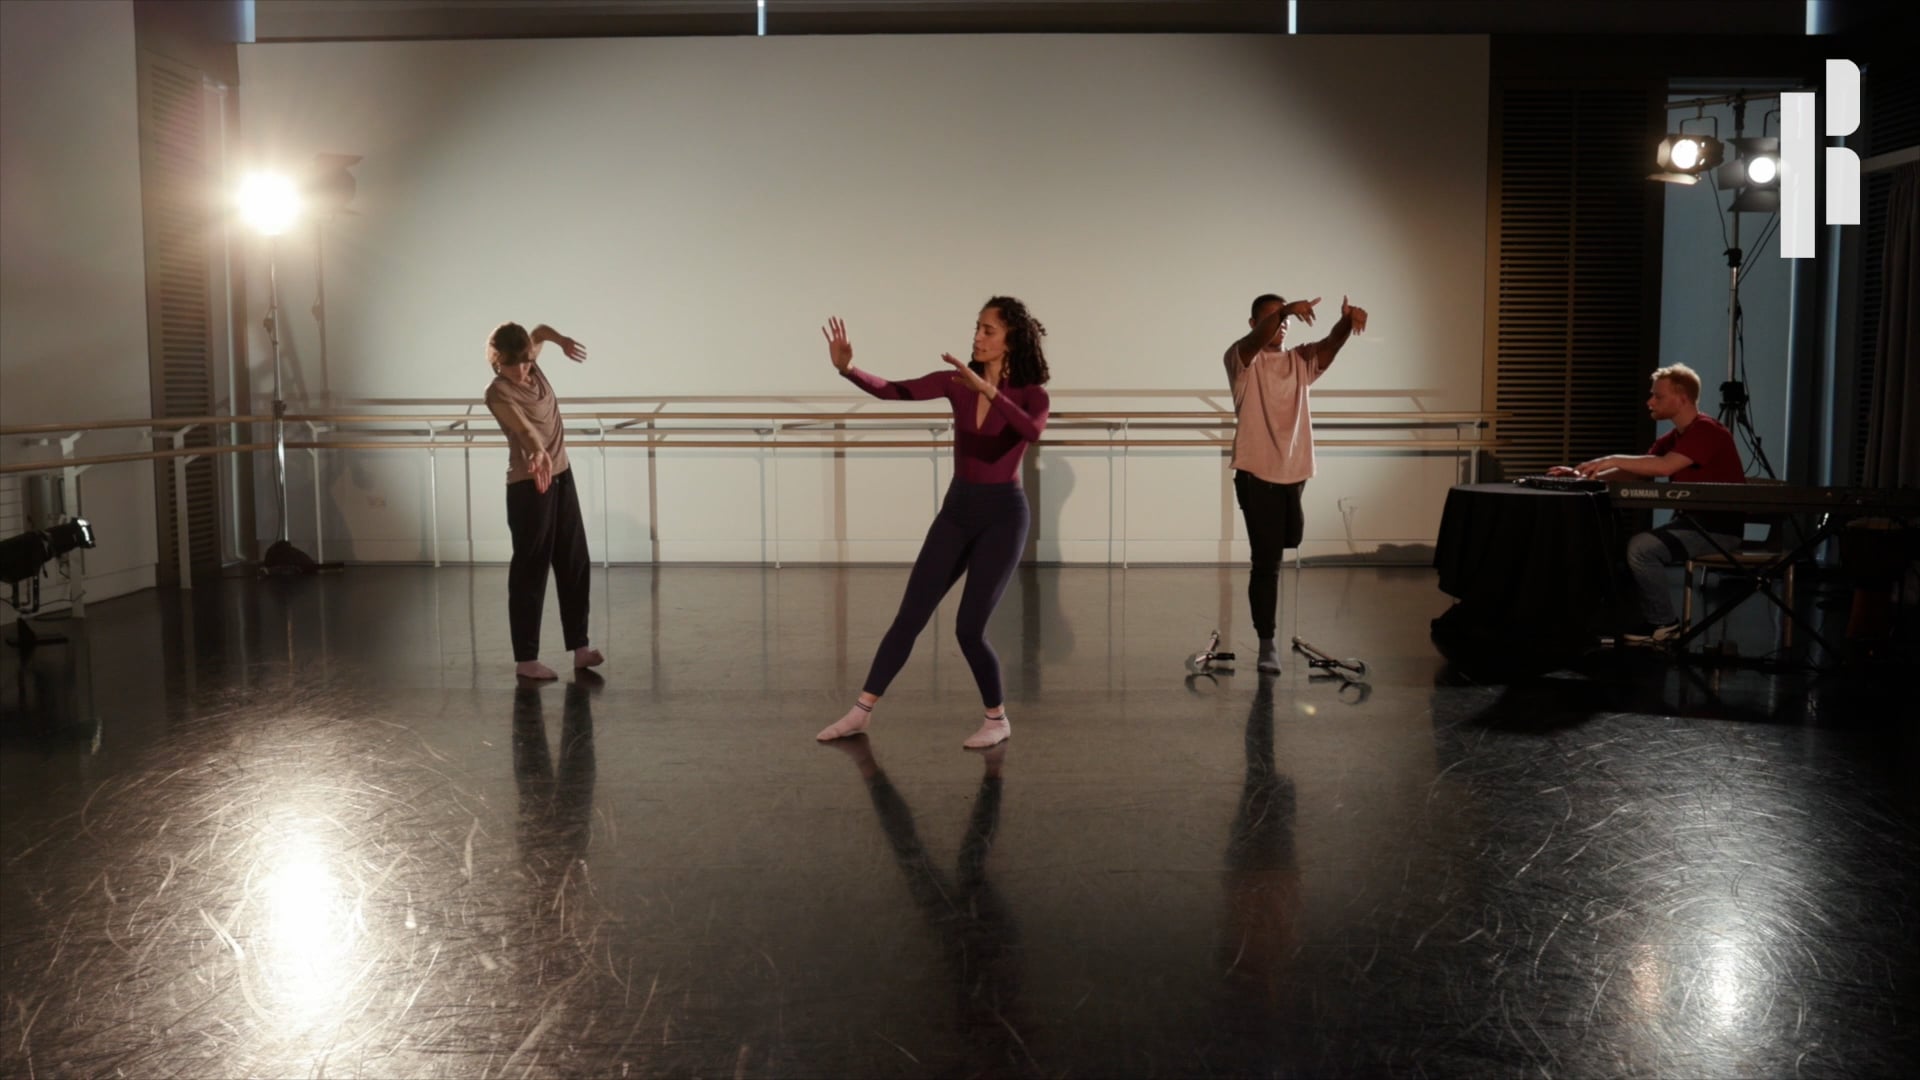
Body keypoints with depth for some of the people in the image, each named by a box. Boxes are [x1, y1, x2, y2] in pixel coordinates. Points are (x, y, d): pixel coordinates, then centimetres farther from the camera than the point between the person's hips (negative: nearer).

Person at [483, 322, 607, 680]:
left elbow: (541, 332, 25)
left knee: (574, 562, 11)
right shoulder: (498, 392, -19)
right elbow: (521, 424, -42)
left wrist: (562, 340, 8)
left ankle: (580, 645, 20)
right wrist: (537, 451, -57)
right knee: (530, 570, -2)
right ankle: (525, 658, 5)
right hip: (528, 485, -8)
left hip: (561, 476, 8)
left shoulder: (531, 366, 1)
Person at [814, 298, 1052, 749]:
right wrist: (848, 369, -28)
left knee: (969, 627, -6)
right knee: (909, 615, 4)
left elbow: (1032, 432, -33)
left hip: (1003, 514, -4)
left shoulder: (1031, 394, -9)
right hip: (957, 509, 4)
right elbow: (894, 391, -11)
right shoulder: (959, 381, 0)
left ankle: (997, 718, 15)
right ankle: (861, 711, 11)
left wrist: (986, 388, -40)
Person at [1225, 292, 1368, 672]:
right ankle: (1267, 642, 0)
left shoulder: (1300, 361, 10)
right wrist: (1285, 311, -45)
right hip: (1257, 475, -5)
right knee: (1267, 560, -6)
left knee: (1286, 547, 15)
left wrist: (1347, 321, -34)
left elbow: (1330, 344, -10)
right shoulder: (1241, 360, -2)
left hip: (1295, 473, 5)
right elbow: (1256, 341, -25)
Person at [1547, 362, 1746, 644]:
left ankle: (1663, 623, -7)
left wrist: (1614, 460, -25)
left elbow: (1664, 467, -31)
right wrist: (1584, 475, -5)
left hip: (1720, 528, -9)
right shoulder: (1672, 438, 12)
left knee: (1641, 547, -23)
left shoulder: (1706, 430, -16)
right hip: (1693, 521, 9)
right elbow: (1635, 473, 8)